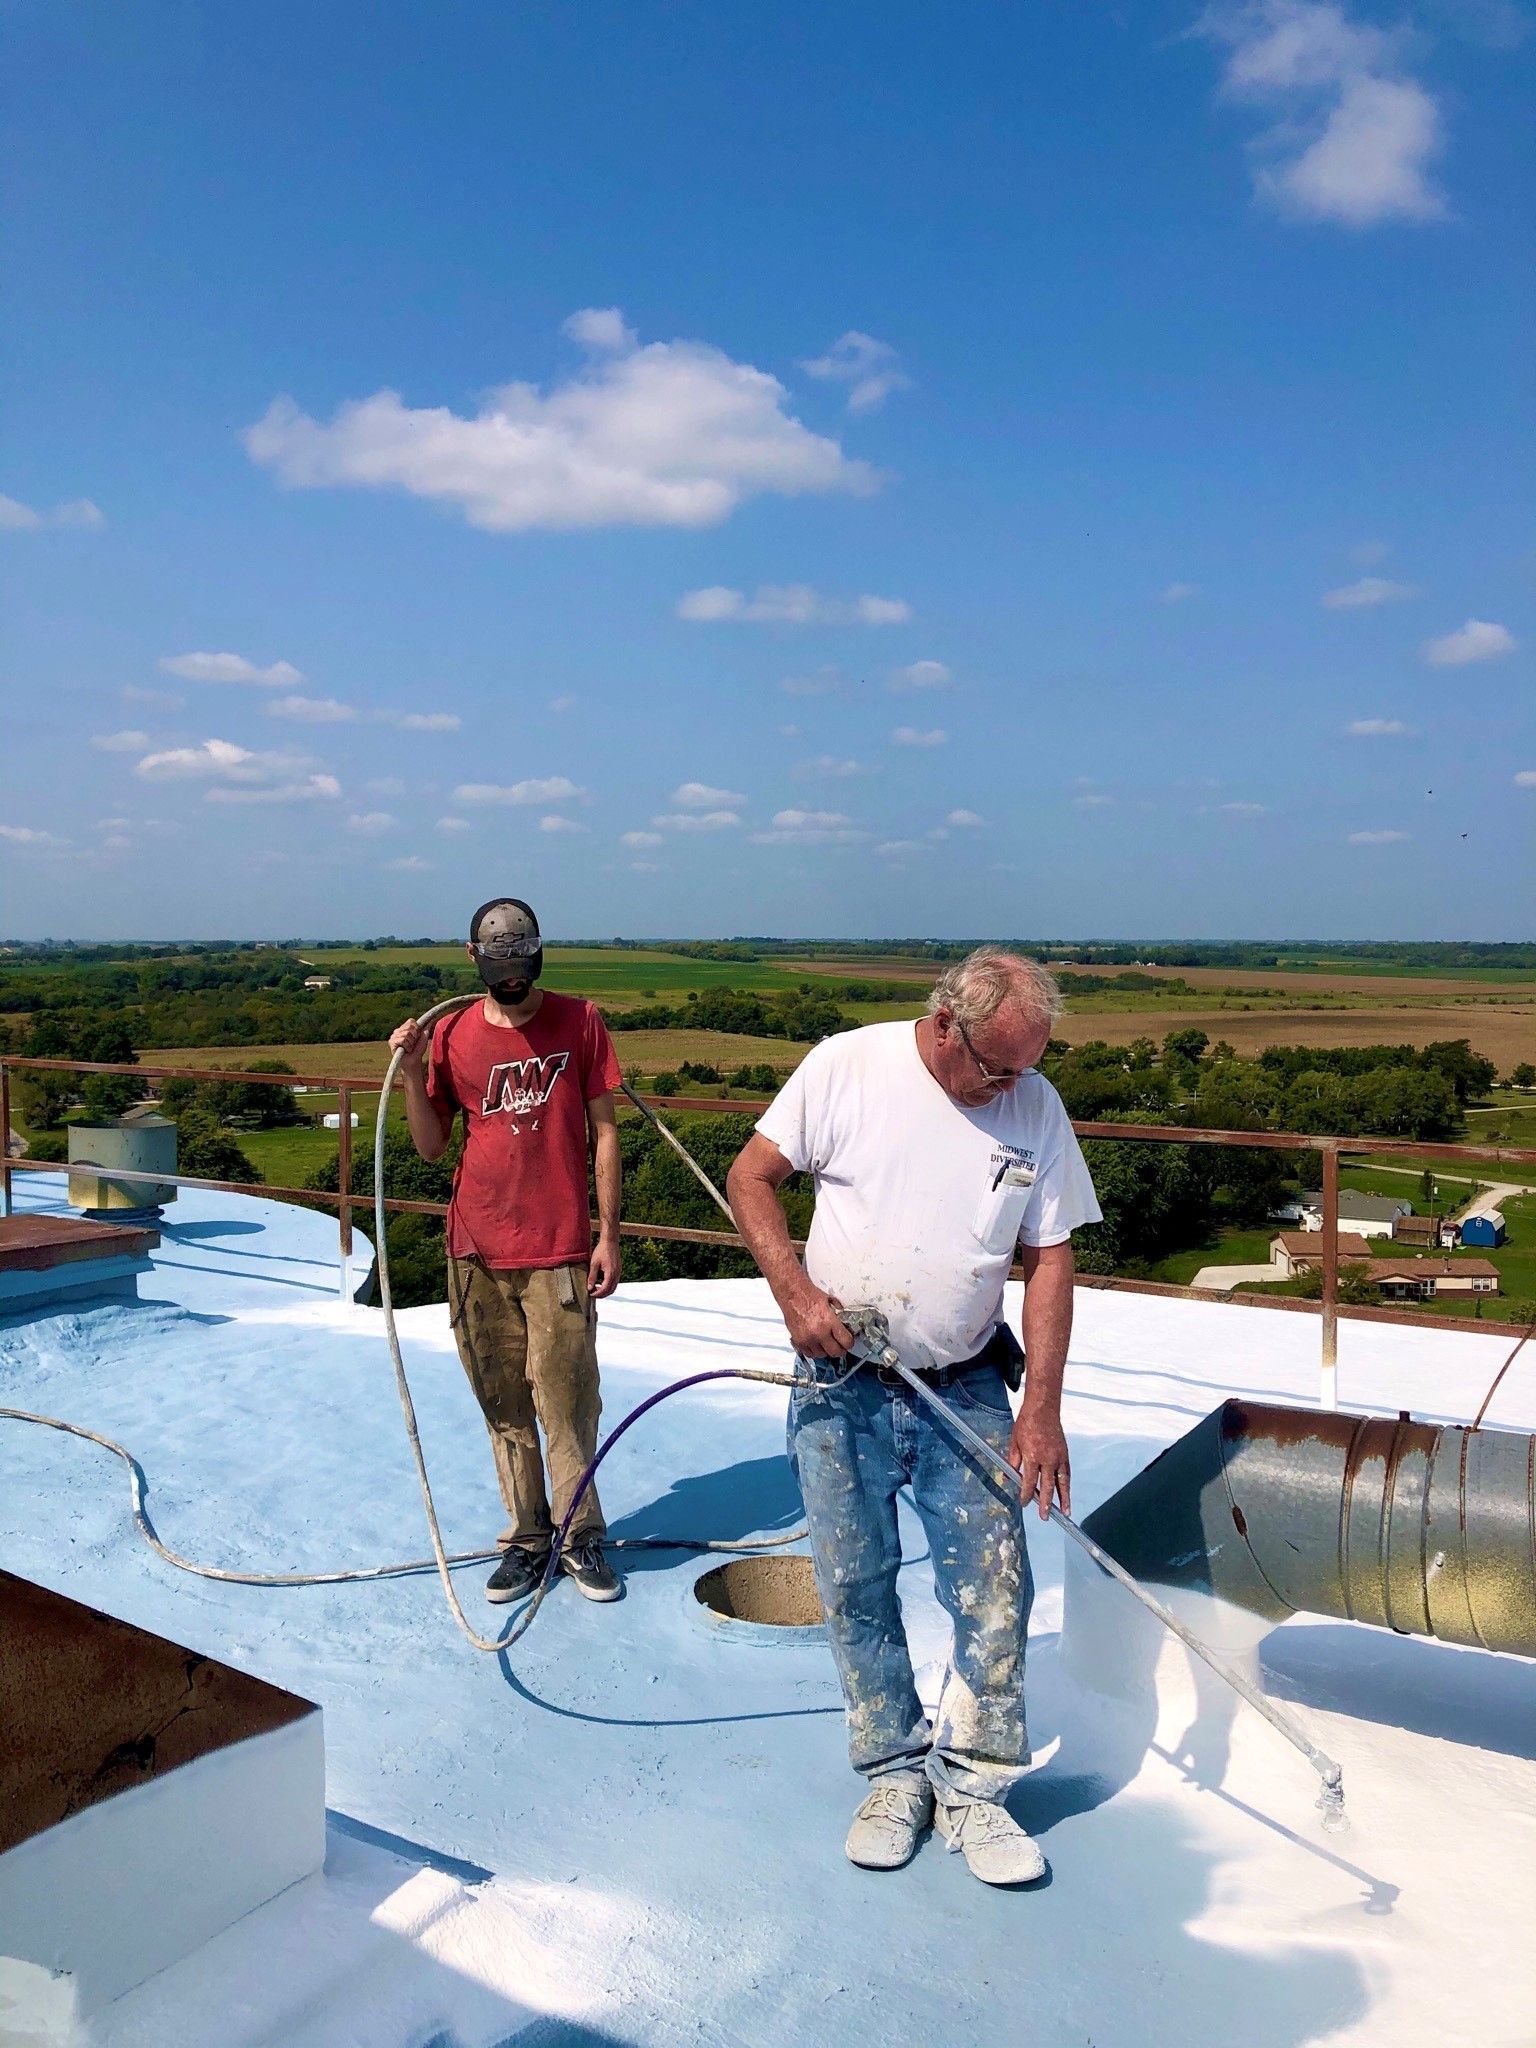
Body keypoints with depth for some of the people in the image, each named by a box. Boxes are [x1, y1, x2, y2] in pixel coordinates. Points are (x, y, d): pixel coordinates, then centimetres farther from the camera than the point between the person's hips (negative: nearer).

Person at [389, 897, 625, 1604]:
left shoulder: (579, 1022, 0)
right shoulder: (452, 1034, 5)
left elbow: (603, 1131, 1)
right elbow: (430, 1145, 8)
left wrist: (609, 1234, -2)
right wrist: (411, 1071, -6)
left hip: (559, 1252, -2)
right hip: (477, 1251, 2)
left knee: (566, 1401, -1)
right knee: (503, 1405, 9)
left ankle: (581, 1535, 15)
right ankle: (526, 1538, 21)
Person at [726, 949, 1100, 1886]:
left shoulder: (1035, 1106, -4)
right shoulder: (846, 1065, -10)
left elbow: (1050, 1258, 0)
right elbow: (751, 1176, -2)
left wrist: (1042, 1407, -5)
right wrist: (795, 1291, -15)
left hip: (968, 1391, 1)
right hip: (841, 1386, -1)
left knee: (995, 1590, 0)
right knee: (856, 1590, 8)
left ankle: (973, 1787, 19)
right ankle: (895, 1772, 27)